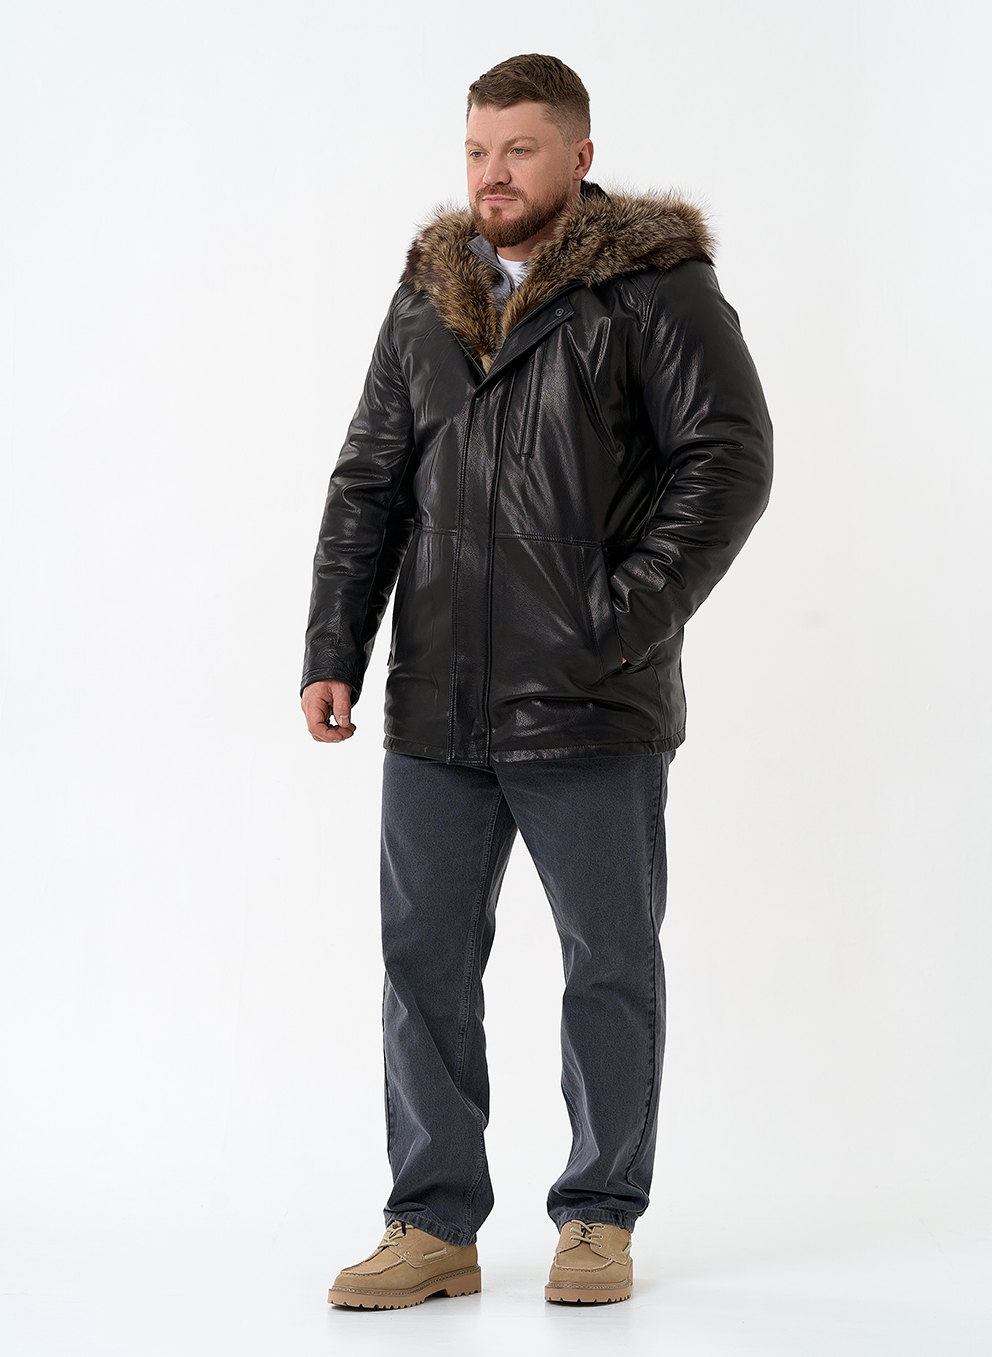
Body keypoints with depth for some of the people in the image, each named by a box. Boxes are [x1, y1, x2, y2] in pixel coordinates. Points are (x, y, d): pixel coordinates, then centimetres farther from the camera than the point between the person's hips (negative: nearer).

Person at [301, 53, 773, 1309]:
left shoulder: (655, 285, -4)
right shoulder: (429, 294, 12)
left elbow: (731, 457, -10)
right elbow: (369, 484, 14)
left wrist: (629, 616, -16)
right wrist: (332, 653, 5)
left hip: (591, 711, -4)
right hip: (437, 708, 5)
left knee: (611, 962, 6)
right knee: (424, 959, 6)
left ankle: (599, 1218, 21)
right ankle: (434, 1227, 15)